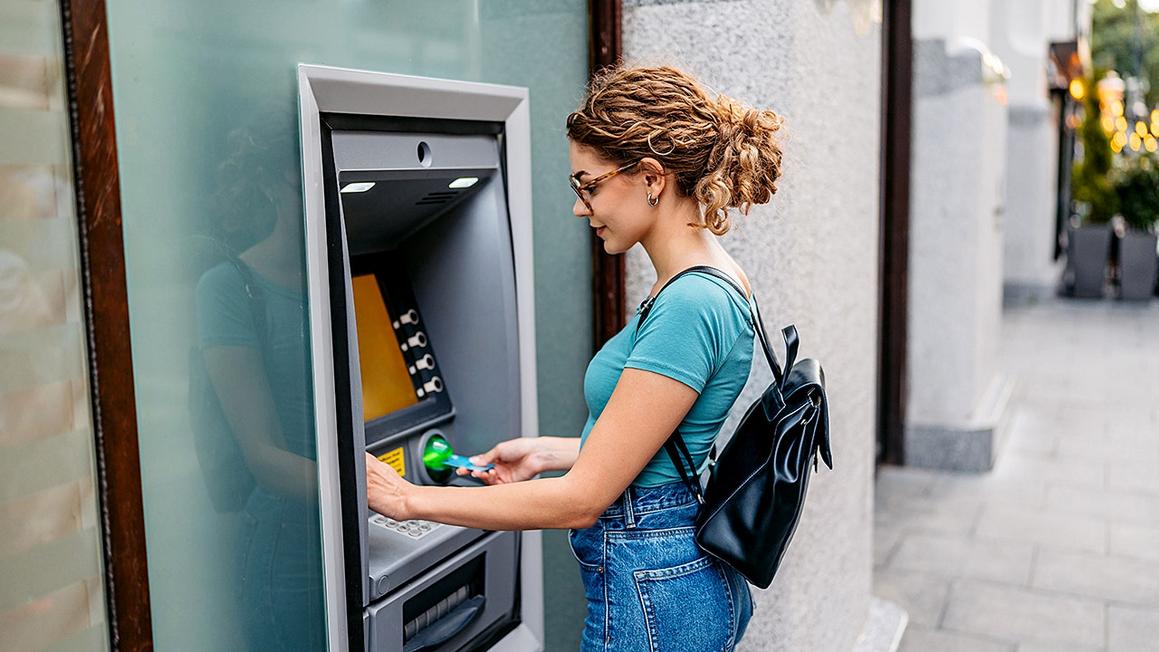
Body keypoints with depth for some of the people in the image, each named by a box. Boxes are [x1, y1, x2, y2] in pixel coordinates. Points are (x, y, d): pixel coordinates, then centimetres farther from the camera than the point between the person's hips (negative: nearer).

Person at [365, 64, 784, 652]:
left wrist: (409, 499, -16)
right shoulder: (712, 281, 6)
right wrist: (548, 453, 10)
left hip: (652, 592, -9)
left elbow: (583, 499, -23)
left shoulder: (689, 306, -25)